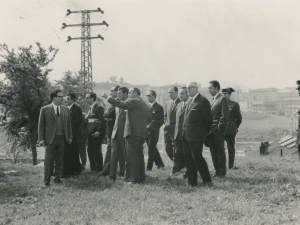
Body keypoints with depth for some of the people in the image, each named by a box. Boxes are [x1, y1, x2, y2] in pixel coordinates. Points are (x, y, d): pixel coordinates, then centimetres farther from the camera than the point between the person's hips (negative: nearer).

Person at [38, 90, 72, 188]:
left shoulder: (66, 110, 11)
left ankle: (57, 178, 17)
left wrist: (70, 137, 6)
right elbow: (41, 125, 0)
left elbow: (68, 124, 14)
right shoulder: (45, 109, 0)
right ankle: (47, 181, 3)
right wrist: (41, 139, -6)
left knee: (59, 160, 7)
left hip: (62, 138, 3)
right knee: (49, 160, -2)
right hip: (50, 138, -3)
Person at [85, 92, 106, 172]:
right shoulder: (90, 108, 16)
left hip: (96, 133, -9)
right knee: (90, 150, 9)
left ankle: (99, 168, 5)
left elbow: (102, 120, -17)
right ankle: (93, 167, 17)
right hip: (90, 133, 9)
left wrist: (98, 131, -22)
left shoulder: (99, 108, -11)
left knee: (97, 150, -4)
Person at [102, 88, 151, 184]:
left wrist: (107, 97, -10)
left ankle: (134, 179, -8)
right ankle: (141, 178, 17)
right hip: (142, 133, 9)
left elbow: (120, 104, -17)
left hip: (133, 132, -9)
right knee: (139, 155, 13)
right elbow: (149, 118, 21)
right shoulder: (144, 104, 17)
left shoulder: (133, 101, -10)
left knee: (132, 156, -7)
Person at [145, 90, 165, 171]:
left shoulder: (158, 107, -7)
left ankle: (149, 167, 2)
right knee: (153, 149, 13)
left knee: (151, 149, -3)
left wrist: (152, 127, -15)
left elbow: (161, 121, -9)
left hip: (153, 131, -7)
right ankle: (160, 164, 25)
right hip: (146, 131, 7)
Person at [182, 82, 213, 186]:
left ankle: (207, 180, 4)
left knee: (197, 158, -6)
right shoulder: (189, 101, 16)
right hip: (186, 135, 8)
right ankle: (192, 181, 15)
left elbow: (208, 118, -9)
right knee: (188, 159, 8)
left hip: (196, 136, -8)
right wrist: (184, 132, 17)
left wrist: (206, 132, 0)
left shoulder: (202, 101, -11)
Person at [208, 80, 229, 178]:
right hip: (212, 130, 8)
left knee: (220, 151, -2)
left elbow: (225, 116, -14)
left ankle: (222, 172, 4)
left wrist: (219, 128, -15)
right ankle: (217, 171, 15)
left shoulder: (222, 99, -8)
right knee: (213, 151, 8)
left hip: (218, 130, -8)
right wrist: (209, 129, 11)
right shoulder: (213, 100, 18)